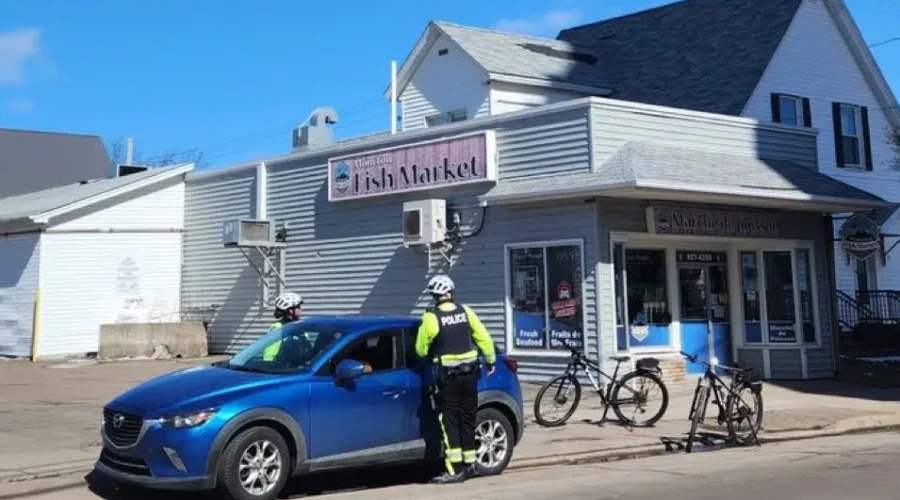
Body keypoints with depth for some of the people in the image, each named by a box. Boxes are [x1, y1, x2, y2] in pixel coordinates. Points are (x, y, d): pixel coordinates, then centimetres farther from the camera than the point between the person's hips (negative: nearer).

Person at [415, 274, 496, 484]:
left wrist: (430, 352, 20)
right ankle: (469, 463, 20)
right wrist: (490, 360, 17)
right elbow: (484, 338, 3)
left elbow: (421, 350, -3)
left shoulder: (431, 317, -10)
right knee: (467, 418, 13)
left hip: (448, 374, -4)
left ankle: (455, 469, -6)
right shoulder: (465, 311, 1)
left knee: (449, 420, -1)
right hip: (469, 372, 4)